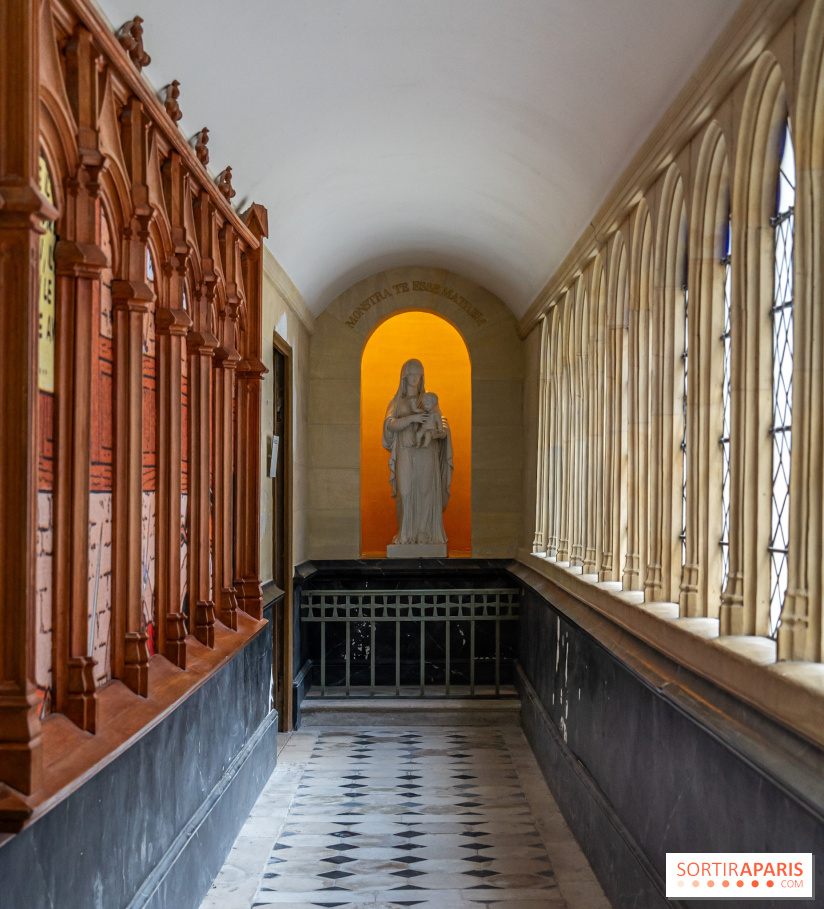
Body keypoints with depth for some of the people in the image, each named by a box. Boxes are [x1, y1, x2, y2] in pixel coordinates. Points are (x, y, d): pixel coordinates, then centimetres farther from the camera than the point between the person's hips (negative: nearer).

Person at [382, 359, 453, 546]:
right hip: (406, 454, -1)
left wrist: (439, 432, -20)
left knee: (428, 493, -8)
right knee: (406, 493, -10)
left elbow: (443, 425, 5)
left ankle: (427, 534, -3)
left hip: (427, 454, 1)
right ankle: (406, 535, -5)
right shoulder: (396, 402, 10)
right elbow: (390, 425, -7)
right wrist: (412, 418, -22)